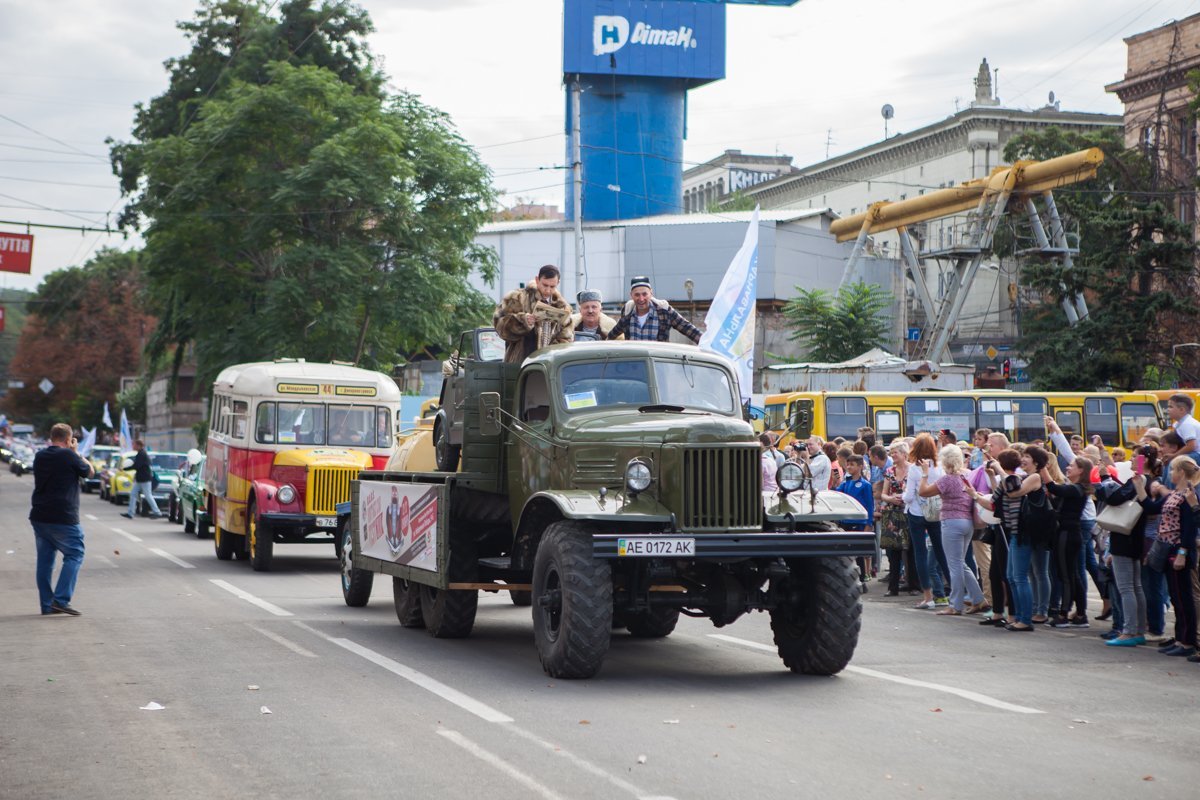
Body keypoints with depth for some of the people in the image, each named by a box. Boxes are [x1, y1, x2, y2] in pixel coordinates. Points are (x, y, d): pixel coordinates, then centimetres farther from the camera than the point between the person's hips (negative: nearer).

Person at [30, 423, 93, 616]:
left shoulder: (40, 456, 9)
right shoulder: (68, 455, -12)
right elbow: (89, 471, 1)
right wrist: (76, 452, 11)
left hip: (39, 517, 7)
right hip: (63, 518, -7)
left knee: (44, 559, 11)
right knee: (74, 556, 1)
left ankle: (47, 604, 12)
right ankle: (61, 599, -11)